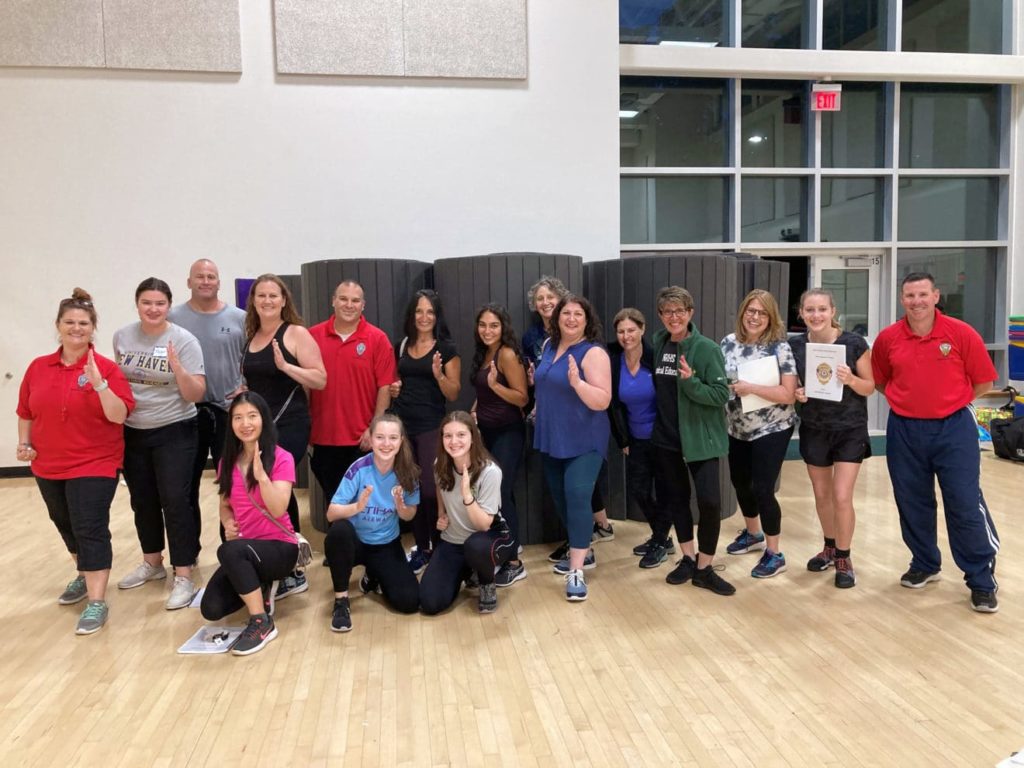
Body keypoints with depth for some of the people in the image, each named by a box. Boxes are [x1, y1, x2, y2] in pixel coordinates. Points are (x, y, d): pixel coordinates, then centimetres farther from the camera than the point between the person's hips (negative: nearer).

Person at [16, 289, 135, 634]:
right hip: (48, 467, 6)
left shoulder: (106, 368, -10)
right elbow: (26, 412, 15)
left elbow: (119, 416, -18)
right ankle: (85, 576, 42)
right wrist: (24, 443, 3)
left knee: (91, 529, -8)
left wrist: (99, 382, -28)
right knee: (67, 527, 20)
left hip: (94, 465, -6)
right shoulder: (38, 367, 4)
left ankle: (97, 602, -3)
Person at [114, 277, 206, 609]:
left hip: (173, 433, -5)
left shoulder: (184, 341, -12)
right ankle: (152, 563, 34)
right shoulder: (122, 337, 1)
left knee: (175, 501, -7)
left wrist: (177, 368, -30)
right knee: (143, 501, 16)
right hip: (132, 433, 5)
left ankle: (184, 577, 1)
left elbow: (196, 395, -15)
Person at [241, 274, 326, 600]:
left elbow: (321, 380, -13)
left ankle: (286, 573, -3)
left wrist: (285, 365, -22)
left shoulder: (296, 333, -6)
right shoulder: (251, 337, 13)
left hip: (288, 426, -7)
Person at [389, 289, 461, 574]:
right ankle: (421, 548, 21)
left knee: (431, 489, -8)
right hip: (402, 425, 4)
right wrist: (393, 389, 2)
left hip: (431, 427, -4)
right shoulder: (401, 346, 10)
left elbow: (453, 394, -3)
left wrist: (439, 375, -21)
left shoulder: (447, 349, -2)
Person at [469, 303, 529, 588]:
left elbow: (522, 398, -19)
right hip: (487, 431, 8)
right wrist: (474, 411, 10)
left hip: (508, 433, -8)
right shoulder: (484, 353, 10)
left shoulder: (507, 354, -15)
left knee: (500, 495, -9)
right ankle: (508, 544, 27)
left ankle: (514, 563, 0)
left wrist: (495, 384, -31)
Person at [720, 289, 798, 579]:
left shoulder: (779, 347, -15)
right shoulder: (729, 342, 0)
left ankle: (774, 554, 14)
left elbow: (788, 394, -20)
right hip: (738, 429, 6)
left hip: (771, 430, -6)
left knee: (762, 489, -5)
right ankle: (753, 534, 43)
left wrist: (750, 387, -27)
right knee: (740, 482, 18)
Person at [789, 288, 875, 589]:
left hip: (850, 430, -3)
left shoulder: (854, 343, -12)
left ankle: (844, 558, 15)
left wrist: (850, 379, -26)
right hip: (813, 430, 3)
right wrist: (797, 394, -13)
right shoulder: (795, 346, -5)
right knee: (821, 495, 14)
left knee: (842, 497, -5)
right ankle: (830, 547, 36)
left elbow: (870, 387, -6)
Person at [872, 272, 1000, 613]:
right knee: (913, 504, 12)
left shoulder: (961, 333, -8)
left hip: (953, 428, -2)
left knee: (966, 504, -2)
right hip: (904, 431, 3)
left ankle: (982, 581, 12)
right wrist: (908, 401, 5)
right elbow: (879, 381, 13)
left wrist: (948, 402, 4)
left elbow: (983, 381, 1)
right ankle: (924, 565, 32)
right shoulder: (887, 339, -2)